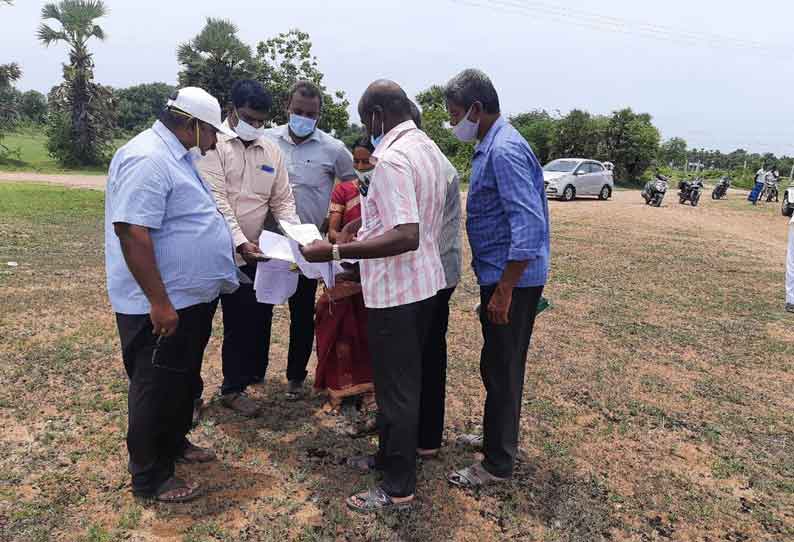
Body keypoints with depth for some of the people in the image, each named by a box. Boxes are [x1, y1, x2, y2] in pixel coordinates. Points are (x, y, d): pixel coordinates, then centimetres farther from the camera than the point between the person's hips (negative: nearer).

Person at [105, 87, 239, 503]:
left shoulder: (176, 156, 12)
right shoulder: (148, 159, -21)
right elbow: (133, 234, -27)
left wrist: (236, 244, 22)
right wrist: (159, 303, -26)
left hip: (191, 298, 10)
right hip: (162, 305, -10)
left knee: (184, 383, 23)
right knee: (157, 390, 5)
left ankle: (174, 443, 43)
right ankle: (150, 477, 22)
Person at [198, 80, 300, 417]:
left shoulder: (272, 151, 9)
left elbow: (282, 200, 8)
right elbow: (216, 199, -17)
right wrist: (239, 241, -27)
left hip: (250, 254, 5)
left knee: (244, 322, 14)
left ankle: (235, 387, 33)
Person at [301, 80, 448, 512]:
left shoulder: (392, 158, -22)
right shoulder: (428, 148, 9)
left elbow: (406, 237, -31)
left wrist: (335, 252, -29)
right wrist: (366, 227, 25)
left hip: (396, 291, -10)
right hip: (423, 282, 10)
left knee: (395, 386, 3)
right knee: (406, 379, 20)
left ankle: (399, 487, 19)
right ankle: (390, 456, 38)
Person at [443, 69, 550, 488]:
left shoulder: (504, 150, -19)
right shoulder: (491, 146, 13)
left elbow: (529, 225, -26)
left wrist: (504, 291, -24)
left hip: (512, 280, -10)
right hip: (499, 274, 10)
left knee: (501, 367, 1)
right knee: (499, 364, 20)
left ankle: (498, 463, 17)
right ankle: (498, 436, 38)